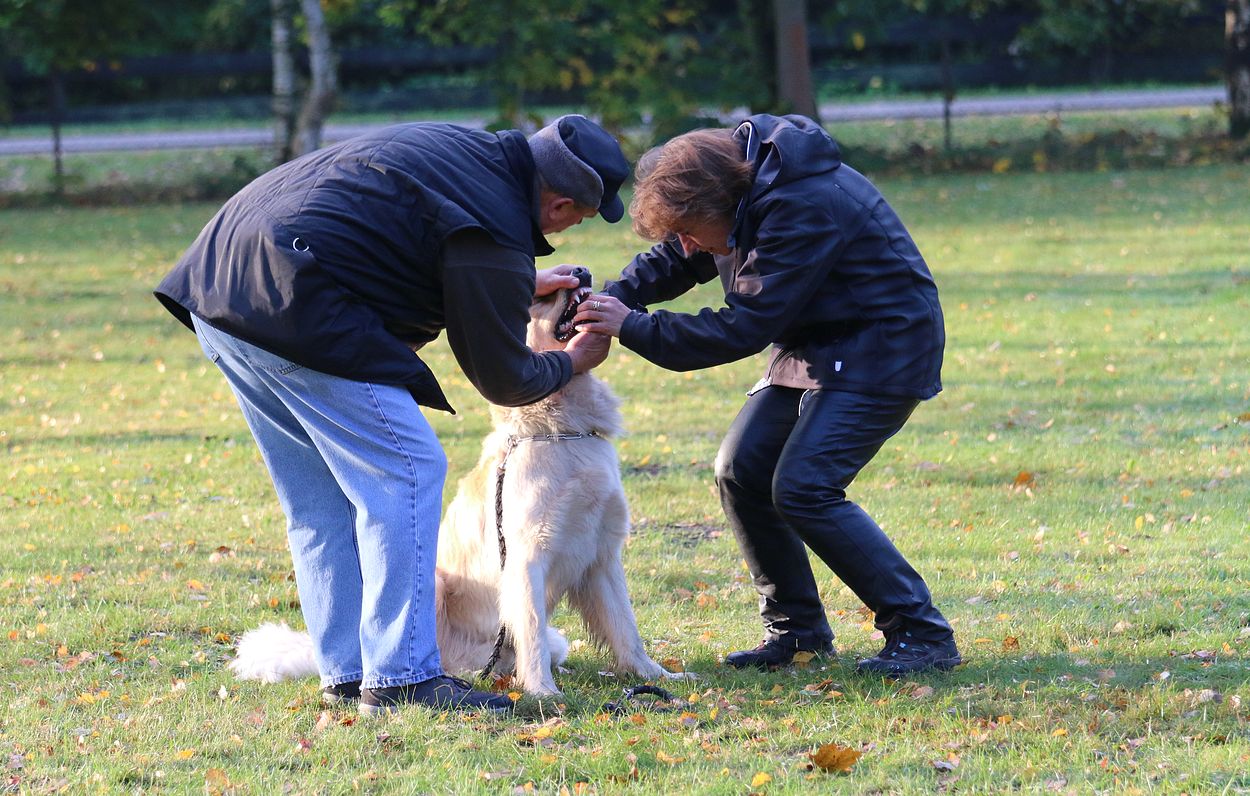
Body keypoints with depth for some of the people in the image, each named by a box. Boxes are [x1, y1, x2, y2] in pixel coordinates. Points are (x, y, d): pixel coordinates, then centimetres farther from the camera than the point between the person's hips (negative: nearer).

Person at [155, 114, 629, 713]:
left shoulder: (461, 148, 16)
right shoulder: (496, 235, -10)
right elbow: (503, 379, 1)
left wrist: (522, 284, 38)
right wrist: (573, 362, 19)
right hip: (290, 305, -10)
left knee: (319, 498, 16)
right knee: (405, 474, -5)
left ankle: (345, 674, 19)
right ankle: (400, 677, -6)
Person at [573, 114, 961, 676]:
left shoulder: (803, 211, -31)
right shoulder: (737, 179, -3)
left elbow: (743, 328, -29)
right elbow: (671, 261, 10)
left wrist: (633, 327, -26)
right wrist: (613, 297, -10)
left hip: (883, 350, -10)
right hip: (816, 347, 10)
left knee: (804, 488, -19)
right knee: (741, 470, 2)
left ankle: (923, 635, -12)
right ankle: (796, 626, 16)